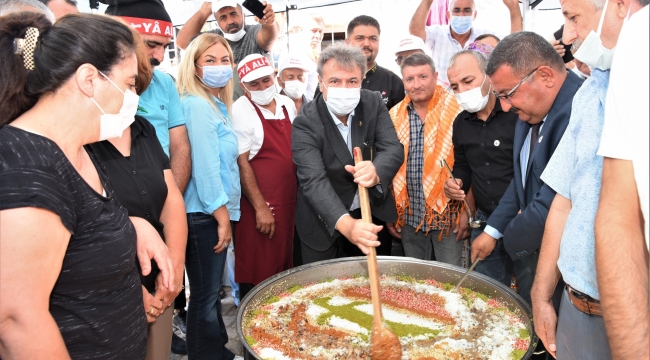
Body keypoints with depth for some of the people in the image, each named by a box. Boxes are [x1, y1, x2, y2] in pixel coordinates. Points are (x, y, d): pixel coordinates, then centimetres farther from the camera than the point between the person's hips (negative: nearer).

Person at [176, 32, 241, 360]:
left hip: (216, 212, 10)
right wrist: (222, 216, -16)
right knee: (205, 294, 4)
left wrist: (225, 214, 15)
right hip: (204, 215, -10)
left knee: (211, 291, 20)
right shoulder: (197, 105, -14)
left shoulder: (217, 104, 15)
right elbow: (204, 165, -20)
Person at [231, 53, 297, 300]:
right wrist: (260, 208, -17)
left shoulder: (287, 104, 8)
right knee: (257, 274, 3)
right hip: (260, 205, -6)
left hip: (289, 201, 7)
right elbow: (241, 162, -15)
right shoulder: (241, 111, -11)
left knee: (285, 267, 17)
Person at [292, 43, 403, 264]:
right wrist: (345, 224, -48)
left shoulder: (373, 104, -8)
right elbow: (314, 181, -31)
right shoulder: (305, 124, -21)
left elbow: (394, 149, -18)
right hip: (325, 223, -3)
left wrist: (376, 171, -42)